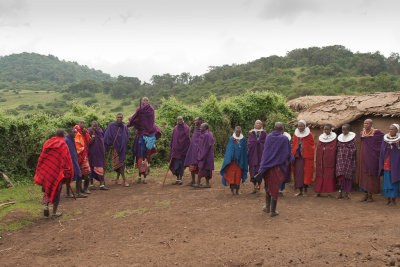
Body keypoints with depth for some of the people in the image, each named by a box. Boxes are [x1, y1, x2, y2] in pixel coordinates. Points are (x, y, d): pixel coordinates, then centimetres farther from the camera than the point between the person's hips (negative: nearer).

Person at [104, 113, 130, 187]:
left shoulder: (125, 127, 6)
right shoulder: (111, 125, -8)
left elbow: (127, 136, 21)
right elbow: (107, 135, -9)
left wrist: (124, 144, 11)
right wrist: (110, 144, -11)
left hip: (122, 147, 5)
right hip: (115, 147, -5)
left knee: (121, 162, 8)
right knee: (119, 162, -9)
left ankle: (117, 179, 21)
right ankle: (124, 180, -10)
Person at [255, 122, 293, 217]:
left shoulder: (268, 137, -1)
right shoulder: (284, 139, -11)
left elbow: (265, 151, 6)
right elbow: (287, 153, -5)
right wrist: (290, 159, 17)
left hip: (267, 165, 3)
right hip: (278, 166, -3)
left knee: (268, 186, 20)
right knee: (275, 187, 5)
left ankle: (267, 207, 25)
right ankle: (273, 211, 10)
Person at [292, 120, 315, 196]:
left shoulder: (309, 134, -2)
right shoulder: (295, 134, 9)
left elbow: (312, 145, 1)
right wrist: (293, 155, 7)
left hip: (306, 157, -3)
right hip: (297, 156, 3)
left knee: (306, 173, -1)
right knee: (298, 173, 2)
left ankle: (305, 190, 10)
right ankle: (300, 191, 10)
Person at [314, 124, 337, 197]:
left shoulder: (334, 137, 1)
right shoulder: (321, 137, 10)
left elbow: (333, 148, -4)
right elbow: (318, 148, 6)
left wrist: (324, 149, -3)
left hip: (329, 159, -3)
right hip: (321, 159, 3)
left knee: (329, 175, -3)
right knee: (320, 175, 0)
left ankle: (329, 192, 1)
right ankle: (319, 191, 3)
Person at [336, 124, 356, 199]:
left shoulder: (352, 137, 1)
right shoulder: (340, 137, 10)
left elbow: (354, 149, 0)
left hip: (349, 159, -2)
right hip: (341, 158, 2)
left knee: (348, 176, -1)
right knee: (340, 174, -9)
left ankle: (346, 193, 7)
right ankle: (340, 191, -6)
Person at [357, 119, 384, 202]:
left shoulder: (376, 132, -7)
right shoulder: (362, 133, 8)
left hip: (372, 157, -5)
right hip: (364, 157, 5)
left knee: (371, 175, -1)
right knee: (364, 174, 6)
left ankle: (370, 195, 7)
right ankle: (365, 194, 14)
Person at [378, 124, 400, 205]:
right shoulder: (385, 139, 5)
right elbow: (382, 152, 5)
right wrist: (381, 164, -1)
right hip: (386, 164, 3)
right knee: (387, 182, 4)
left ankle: (393, 200, 9)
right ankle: (388, 199, 13)